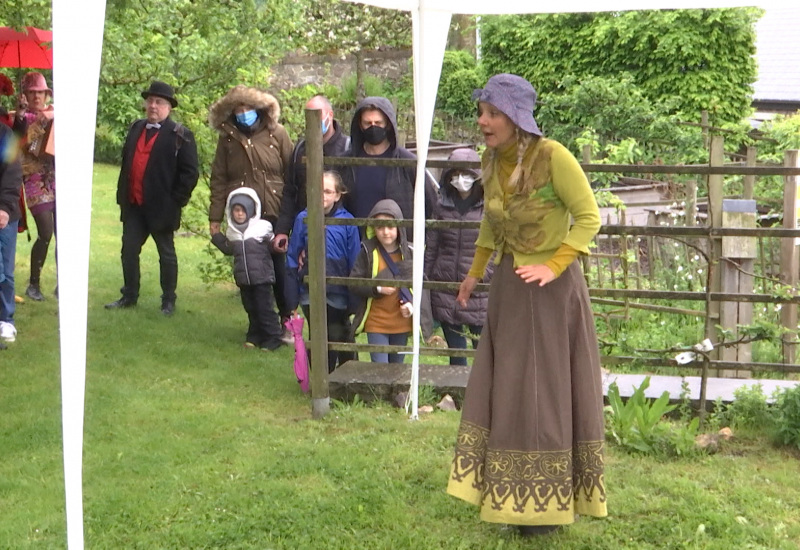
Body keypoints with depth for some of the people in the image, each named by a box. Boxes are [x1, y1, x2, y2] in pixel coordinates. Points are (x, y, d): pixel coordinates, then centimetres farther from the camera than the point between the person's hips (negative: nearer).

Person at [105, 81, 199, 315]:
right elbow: (126, 162, 17)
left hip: (161, 208, -6)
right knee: (129, 251, 11)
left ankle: (168, 302, 16)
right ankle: (129, 296, 24)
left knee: (167, 255, 6)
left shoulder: (180, 135, -7)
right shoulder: (136, 128, 13)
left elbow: (189, 172, -11)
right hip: (133, 205, 6)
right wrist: (122, 195, 11)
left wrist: (175, 201, -14)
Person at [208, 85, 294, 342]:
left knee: (279, 268, 3)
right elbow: (218, 180, 7)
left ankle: (286, 321, 17)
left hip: (275, 215, -2)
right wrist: (215, 217, 2)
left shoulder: (276, 133, 1)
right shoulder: (228, 138, 7)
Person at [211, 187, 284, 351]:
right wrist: (217, 238, 13)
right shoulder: (232, 232, 8)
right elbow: (229, 250, 21)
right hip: (243, 278, 5)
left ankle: (274, 337, 5)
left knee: (264, 308, -4)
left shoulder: (262, 228, -7)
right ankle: (255, 335, 25)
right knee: (250, 308, 14)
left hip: (261, 277, -5)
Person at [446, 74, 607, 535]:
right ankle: (509, 493, 24)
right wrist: (476, 271, 23)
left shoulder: (553, 156, -19)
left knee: (547, 390, 2)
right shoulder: (492, 160, 2)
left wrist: (552, 267, -22)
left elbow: (589, 217, -15)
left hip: (551, 288, -7)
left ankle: (550, 502, 15)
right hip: (509, 287, 7)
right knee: (504, 388, 10)